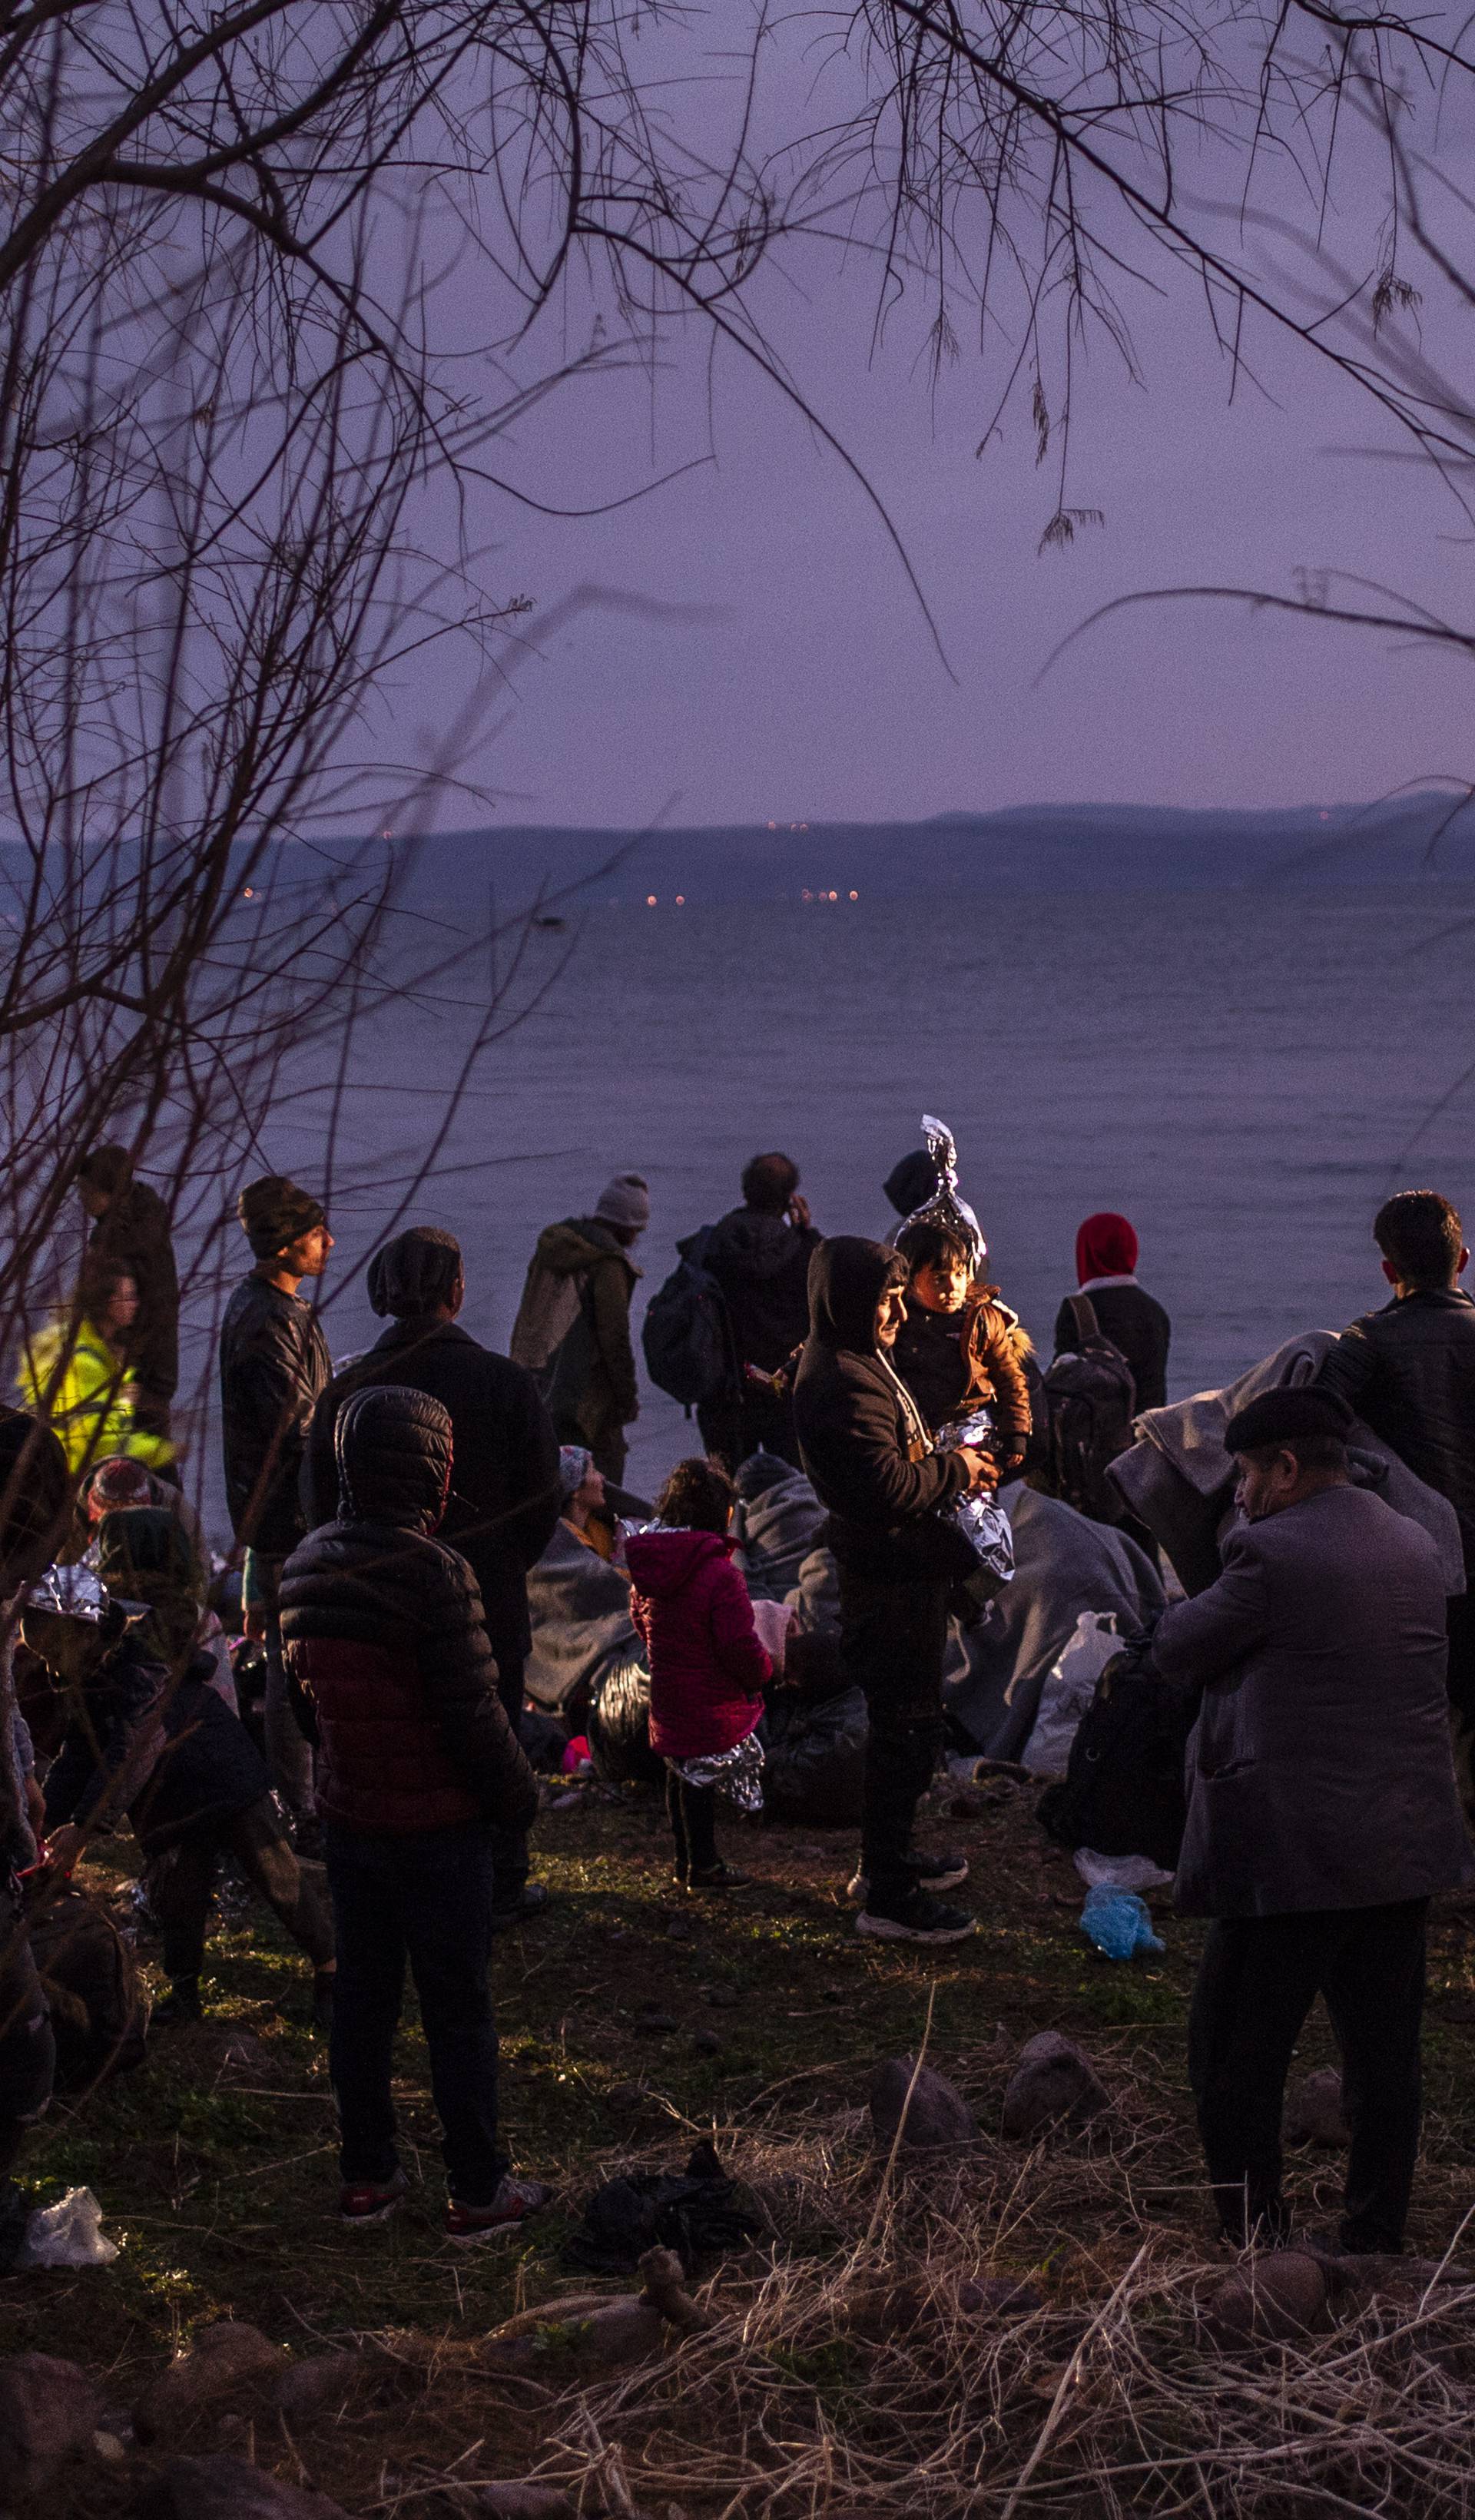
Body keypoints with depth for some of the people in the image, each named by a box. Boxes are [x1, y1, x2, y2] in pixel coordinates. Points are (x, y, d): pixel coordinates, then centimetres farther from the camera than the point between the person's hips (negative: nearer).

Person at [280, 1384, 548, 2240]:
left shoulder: (306, 1566, 1)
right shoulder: (433, 1571, -22)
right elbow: (473, 1711, -19)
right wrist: (520, 1792, -5)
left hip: (349, 1815, 7)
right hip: (437, 1820, -6)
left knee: (363, 1993, 15)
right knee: (459, 2007, 4)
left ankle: (368, 2177, 23)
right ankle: (479, 2192, 12)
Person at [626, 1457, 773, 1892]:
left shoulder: (645, 1567, 0)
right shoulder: (720, 1574, -23)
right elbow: (740, 1644, -21)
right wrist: (762, 1673, -2)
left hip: (668, 1698, 7)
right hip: (713, 1705, -7)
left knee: (680, 1774, 18)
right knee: (702, 1778, 4)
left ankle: (685, 1862, 29)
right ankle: (704, 1867, 14)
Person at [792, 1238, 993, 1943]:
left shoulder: (860, 1364, 12)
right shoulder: (843, 1384, -23)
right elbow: (887, 1488, -29)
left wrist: (946, 1467, 5)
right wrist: (954, 1469, -13)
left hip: (902, 1572, 11)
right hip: (889, 1585, -11)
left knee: (901, 1726, 22)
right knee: (905, 1731, -4)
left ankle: (889, 1858, 35)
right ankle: (887, 1897, 3)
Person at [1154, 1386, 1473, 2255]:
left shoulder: (1273, 1554, -15)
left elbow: (1179, 1649, -5)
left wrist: (1191, 1610, 13)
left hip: (1293, 1857, -7)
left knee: (1236, 2062, 4)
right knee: (1386, 2060, 13)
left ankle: (1256, 2249, 5)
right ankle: (1377, 2239, 21)